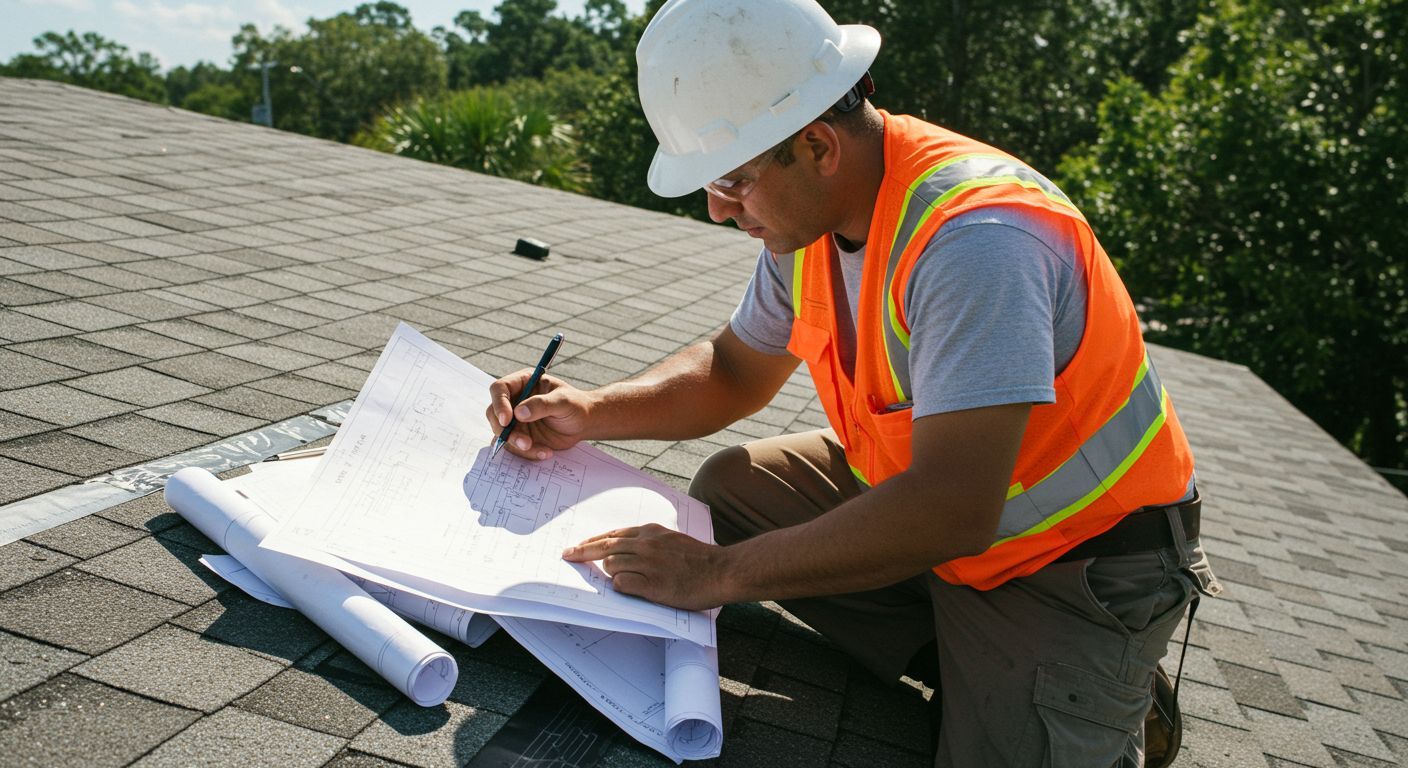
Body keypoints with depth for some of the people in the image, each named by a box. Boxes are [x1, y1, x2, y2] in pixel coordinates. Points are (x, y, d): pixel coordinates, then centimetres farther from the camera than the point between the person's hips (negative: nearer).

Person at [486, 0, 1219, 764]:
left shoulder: (973, 236, -33)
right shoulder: (808, 211, -6)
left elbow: (951, 512, -38)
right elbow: (734, 369, 9)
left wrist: (718, 574, -31)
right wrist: (591, 412, -9)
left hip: (1079, 558, -7)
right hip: (924, 500, 8)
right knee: (727, 491, 0)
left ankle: (1108, 699, 14)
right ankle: (968, 667, 1)